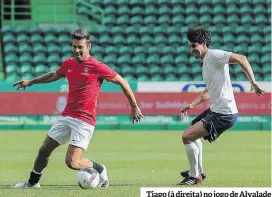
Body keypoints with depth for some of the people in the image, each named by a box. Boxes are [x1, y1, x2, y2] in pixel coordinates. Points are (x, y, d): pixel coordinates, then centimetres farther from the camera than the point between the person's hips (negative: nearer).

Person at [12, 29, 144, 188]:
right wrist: (31, 82, 35)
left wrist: (134, 107, -4)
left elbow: (122, 82, -5)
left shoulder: (97, 67, -13)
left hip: (84, 121, -6)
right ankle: (33, 182, 33)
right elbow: (54, 75, 29)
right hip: (66, 116, 6)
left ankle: (100, 170, 12)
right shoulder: (69, 64, 6)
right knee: (44, 151, 11)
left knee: (72, 162, -15)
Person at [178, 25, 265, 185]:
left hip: (224, 115, -11)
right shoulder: (206, 61, 16)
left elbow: (241, 58, -25)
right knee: (193, 131, 32)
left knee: (187, 136, -13)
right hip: (215, 110, 11)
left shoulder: (214, 55, -14)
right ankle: (199, 171, 43)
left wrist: (253, 82, -31)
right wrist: (192, 104, 21)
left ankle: (194, 176, 3)